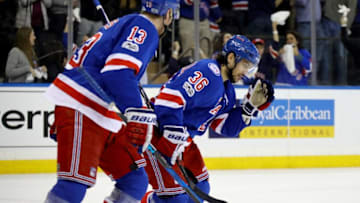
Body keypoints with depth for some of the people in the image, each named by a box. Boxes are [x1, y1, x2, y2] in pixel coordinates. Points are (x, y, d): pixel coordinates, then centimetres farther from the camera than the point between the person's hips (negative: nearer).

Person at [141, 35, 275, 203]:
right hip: (157, 132, -11)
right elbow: (168, 98, -29)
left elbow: (227, 127, 12)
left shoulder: (227, 91, 13)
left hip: (183, 137, 11)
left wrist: (252, 105, 3)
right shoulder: (207, 71, -20)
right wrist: (175, 137, -31)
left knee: (199, 188, 17)